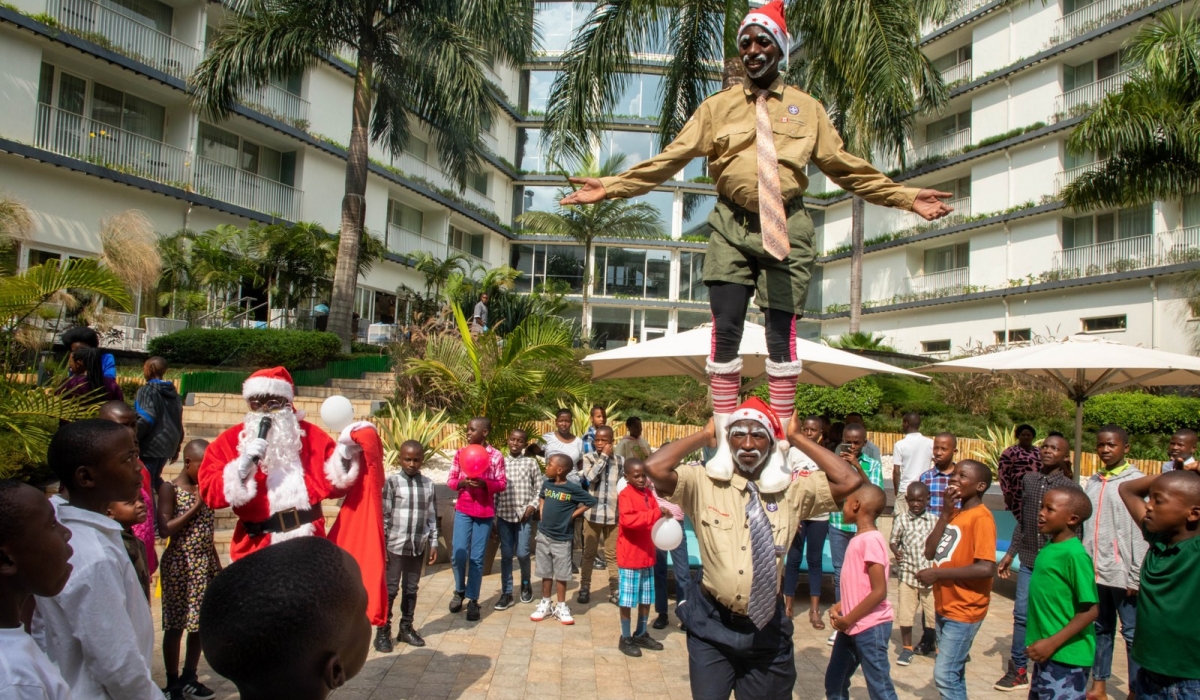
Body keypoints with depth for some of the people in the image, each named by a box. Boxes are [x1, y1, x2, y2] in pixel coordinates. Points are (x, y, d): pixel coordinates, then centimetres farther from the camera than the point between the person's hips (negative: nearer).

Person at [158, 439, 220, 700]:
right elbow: (165, 529, -16)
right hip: (179, 564, -6)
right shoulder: (169, 489, -7)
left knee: (200, 624, 9)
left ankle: (189, 678, 22)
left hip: (205, 564, 6)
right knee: (175, 626, 2)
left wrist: (217, 565, 15)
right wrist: (195, 506, -15)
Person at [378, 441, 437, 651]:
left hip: (418, 546, 4)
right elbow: (383, 515, -6)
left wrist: (433, 543, 7)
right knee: (390, 589, 3)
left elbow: (432, 516, 9)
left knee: (411, 589, 13)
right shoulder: (392, 482, -7)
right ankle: (383, 631, 13)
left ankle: (406, 628, 26)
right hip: (395, 546, -3)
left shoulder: (428, 484, 4)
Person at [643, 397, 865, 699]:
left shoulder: (792, 489, -1)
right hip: (712, 624, -2)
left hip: (767, 628, 2)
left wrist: (797, 439, -7)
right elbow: (655, 468, -24)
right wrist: (705, 435, -12)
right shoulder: (703, 482, -8)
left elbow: (850, 481, -11)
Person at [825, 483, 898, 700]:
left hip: (871, 627, -9)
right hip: (852, 626, 9)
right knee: (834, 682, 17)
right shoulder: (859, 538, 8)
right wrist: (839, 607, 4)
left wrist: (848, 619, -16)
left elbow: (879, 592, -23)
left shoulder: (871, 540, -20)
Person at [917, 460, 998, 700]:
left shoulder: (981, 517, -16)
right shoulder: (955, 513, 9)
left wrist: (937, 574, -21)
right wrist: (945, 513, -6)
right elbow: (930, 552, 1)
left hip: (964, 610, -9)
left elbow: (986, 568, -27)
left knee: (944, 675, -8)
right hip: (945, 606, 9)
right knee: (953, 672, 19)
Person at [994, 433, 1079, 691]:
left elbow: (1074, 531, -5)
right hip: (1028, 561, 4)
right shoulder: (1028, 480, 5)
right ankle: (1018, 670, 19)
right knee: (1021, 614, 8)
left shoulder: (1070, 488, -7)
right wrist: (1011, 554, 12)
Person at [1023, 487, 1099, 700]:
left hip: (1067, 656, -8)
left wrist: (1052, 643, -21)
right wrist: (1044, 643, 16)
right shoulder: (1050, 547, 4)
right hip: (1047, 654, 9)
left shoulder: (1075, 555, -20)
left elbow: (1090, 611, -20)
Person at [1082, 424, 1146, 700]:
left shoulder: (1136, 482, -6)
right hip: (1094, 571, 6)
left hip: (1122, 574, -5)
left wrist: (1136, 576, -12)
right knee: (1100, 629, 14)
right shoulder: (1093, 482, 11)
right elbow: (1088, 528, 11)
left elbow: (1141, 533, -10)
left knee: (1132, 633, 4)